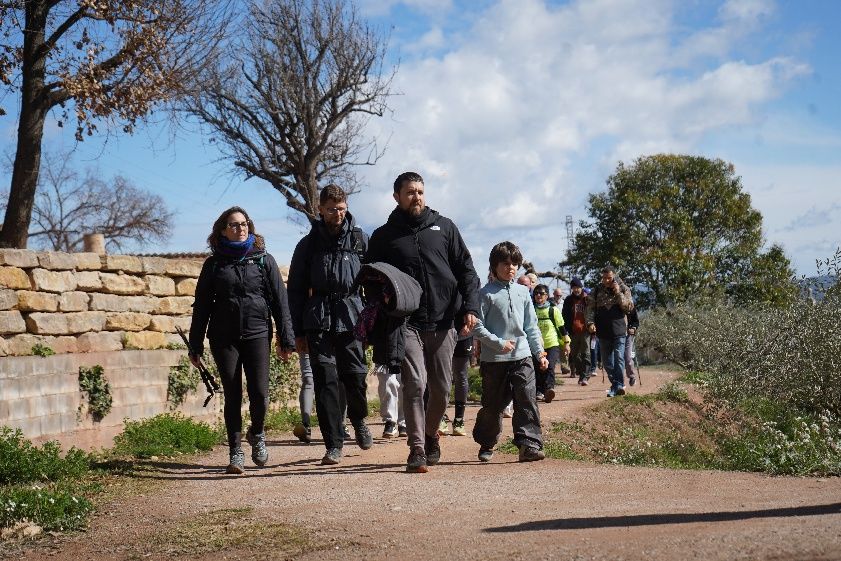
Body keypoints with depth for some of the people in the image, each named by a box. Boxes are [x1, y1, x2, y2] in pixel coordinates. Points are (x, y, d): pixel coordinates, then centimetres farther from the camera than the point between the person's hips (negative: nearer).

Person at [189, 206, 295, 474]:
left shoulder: (264, 260, 7)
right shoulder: (214, 264, 9)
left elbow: (280, 301, 5)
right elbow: (201, 305, 11)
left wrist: (286, 339, -1)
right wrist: (195, 345, 7)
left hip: (257, 334, -1)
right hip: (224, 338, 1)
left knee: (259, 393, -8)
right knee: (233, 396, 1)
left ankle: (257, 433, 22)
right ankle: (235, 452, 11)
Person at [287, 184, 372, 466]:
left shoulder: (360, 239, 9)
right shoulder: (308, 244, 9)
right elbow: (296, 290, 11)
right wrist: (298, 331, 7)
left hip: (352, 318, 0)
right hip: (319, 322, 0)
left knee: (356, 376, -1)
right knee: (325, 380, -4)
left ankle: (359, 421, 30)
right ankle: (334, 445, 2)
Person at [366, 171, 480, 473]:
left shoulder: (444, 227, 11)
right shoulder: (383, 236, 9)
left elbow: (465, 268, 9)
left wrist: (470, 306, -4)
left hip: (442, 323, 2)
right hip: (406, 323, -2)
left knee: (441, 389, 8)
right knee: (414, 384, -13)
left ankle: (431, 435, 32)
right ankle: (417, 448, -8)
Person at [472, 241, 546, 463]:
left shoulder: (522, 292, 11)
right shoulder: (486, 293, -3)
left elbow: (531, 326, 15)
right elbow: (478, 326, -8)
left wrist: (540, 352, 9)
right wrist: (499, 343, -15)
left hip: (523, 356, 3)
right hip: (494, 360, -3)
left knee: (527, 401, -8)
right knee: (492, 405, 8)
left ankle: (529, 444, -9)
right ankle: (486, 444, 27)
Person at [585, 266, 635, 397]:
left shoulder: (623, 289, 2)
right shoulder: (597, 290, 7)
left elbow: (629, 307, -5)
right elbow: (590, 307, 5)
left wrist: (618, 293, -15)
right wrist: (590, 322, -11)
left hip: (619, 331, -3)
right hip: (603, 332, 3)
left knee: (619, 358, -13)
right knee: (607, 361, 8)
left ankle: (619, 385, -15)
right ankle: (615, 384, 20)